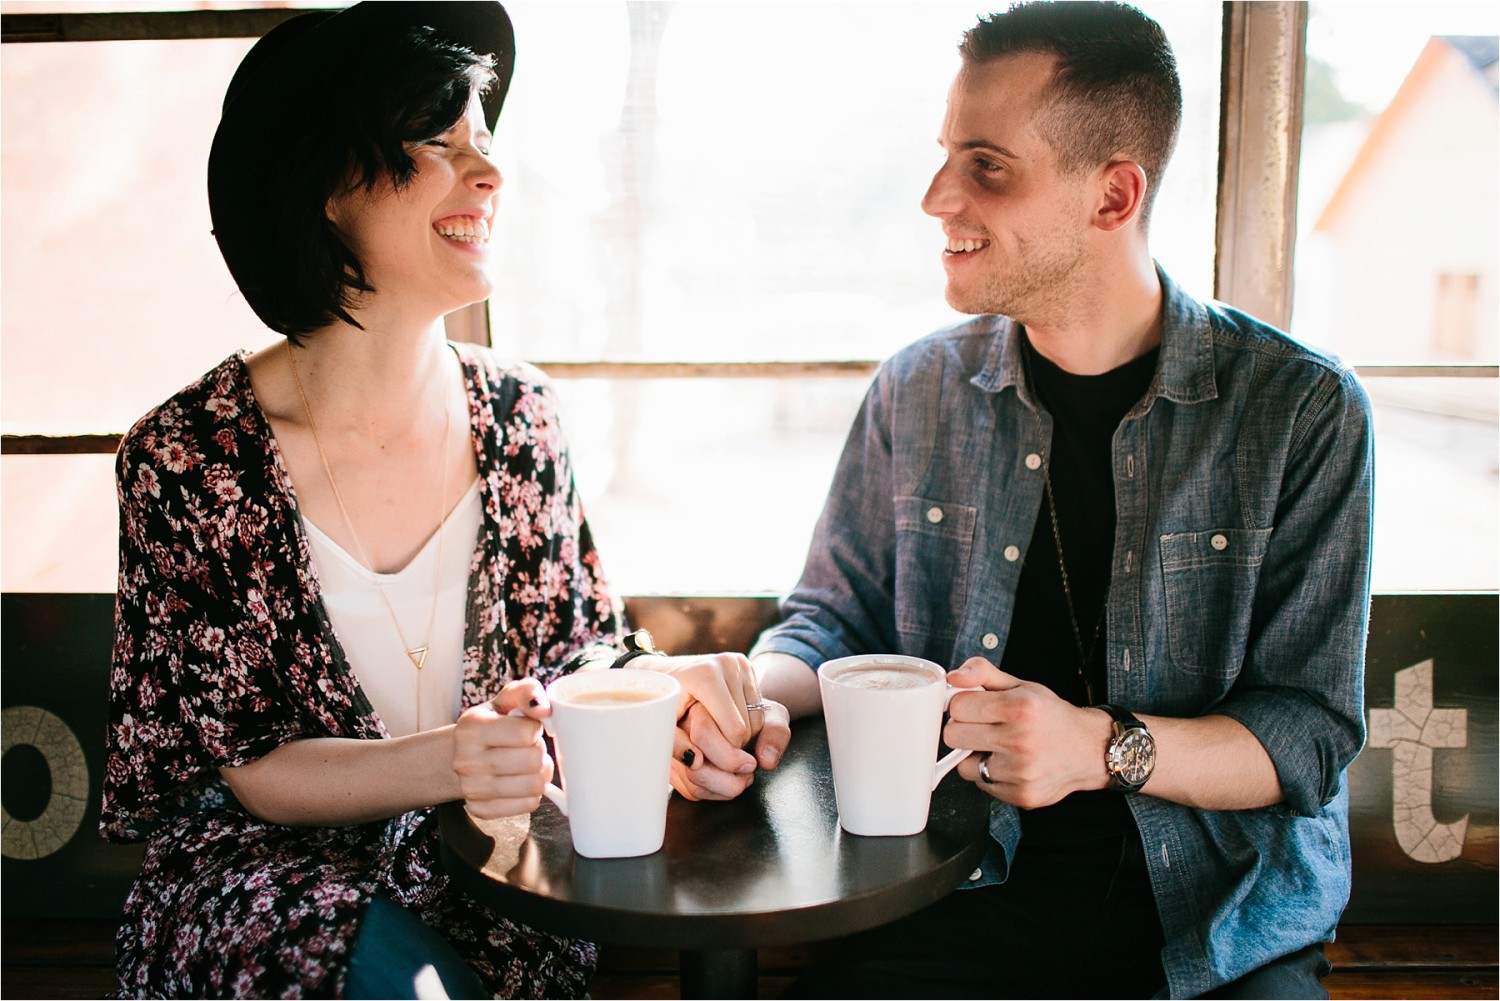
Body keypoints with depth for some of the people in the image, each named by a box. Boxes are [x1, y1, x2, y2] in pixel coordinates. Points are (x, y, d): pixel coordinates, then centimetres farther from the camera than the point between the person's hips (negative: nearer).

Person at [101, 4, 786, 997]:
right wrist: (433, 765, -28)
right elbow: (217, 771, -10)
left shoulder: (519, 416, -2)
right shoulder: (186, 457, -12)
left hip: (486, 876, 4)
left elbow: (578, 648, 4)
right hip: (270, 871, -3)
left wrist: (661, 684, -20)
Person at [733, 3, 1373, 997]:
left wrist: (1104, 747, -24)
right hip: (972, 899, 1)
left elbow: (1314, 730, -7)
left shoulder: (1302, 410, -5)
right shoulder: (917, 393, 3)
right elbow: (834, 616, 10)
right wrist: (756, 692, -12)